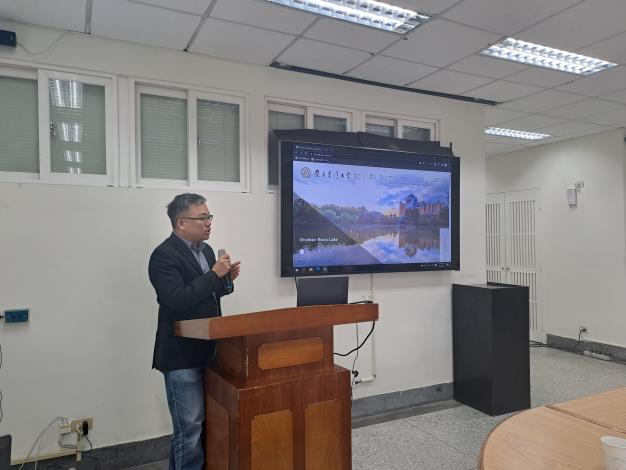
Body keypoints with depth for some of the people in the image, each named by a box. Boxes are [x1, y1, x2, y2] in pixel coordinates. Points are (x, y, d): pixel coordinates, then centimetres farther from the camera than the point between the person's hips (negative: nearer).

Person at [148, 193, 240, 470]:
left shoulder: (205, 249, 10)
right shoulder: (164, 255, -15)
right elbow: (178, 300, -26)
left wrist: (226, 279, 0)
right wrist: (214, 274, -22)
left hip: (207, 350, 8)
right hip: (182, 355, -8)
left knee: (205, 422, 19)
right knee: (189, 427, 1)